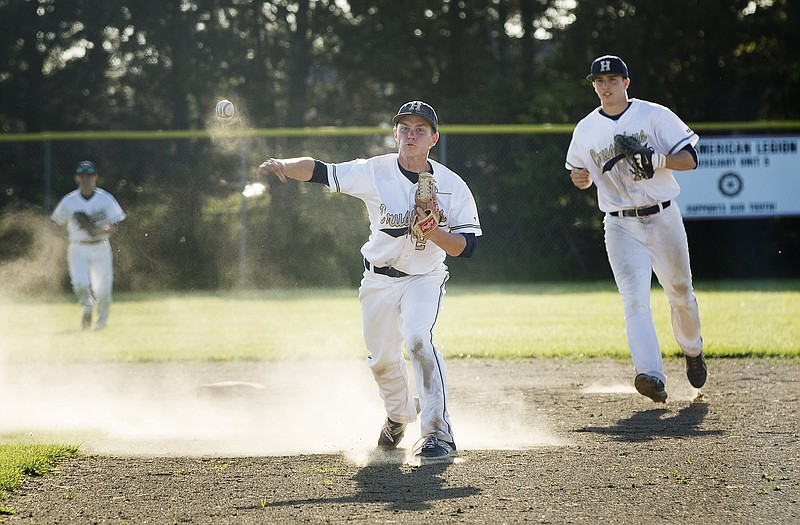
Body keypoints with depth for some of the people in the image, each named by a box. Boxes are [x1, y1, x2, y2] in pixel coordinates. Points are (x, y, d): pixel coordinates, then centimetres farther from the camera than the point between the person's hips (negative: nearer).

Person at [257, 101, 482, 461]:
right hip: (378, 280, 3)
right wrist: (283, 165, -36)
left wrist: (433, 231, -30)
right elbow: (319, 171, -17)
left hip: (424, 278, -3)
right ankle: (400, 414, 46)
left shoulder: (452, 187, -13)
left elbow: (466, 248, -12)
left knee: (418, 339, -28)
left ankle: (437, 432, -24)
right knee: (382, 359, 13)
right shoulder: (375, 172, -12)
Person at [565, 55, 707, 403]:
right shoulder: (586, 130, 7)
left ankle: (692, 350, 41)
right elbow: (583, 178, 19)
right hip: (621, 227, 0)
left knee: (680, 293, 12)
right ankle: (651, 375, -29)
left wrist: (658, 159, -24)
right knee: (635, 300, -16)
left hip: (663, 218, 0)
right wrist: (581, 178, -5)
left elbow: (690, 159, -5)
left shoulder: (656, 116, -2)